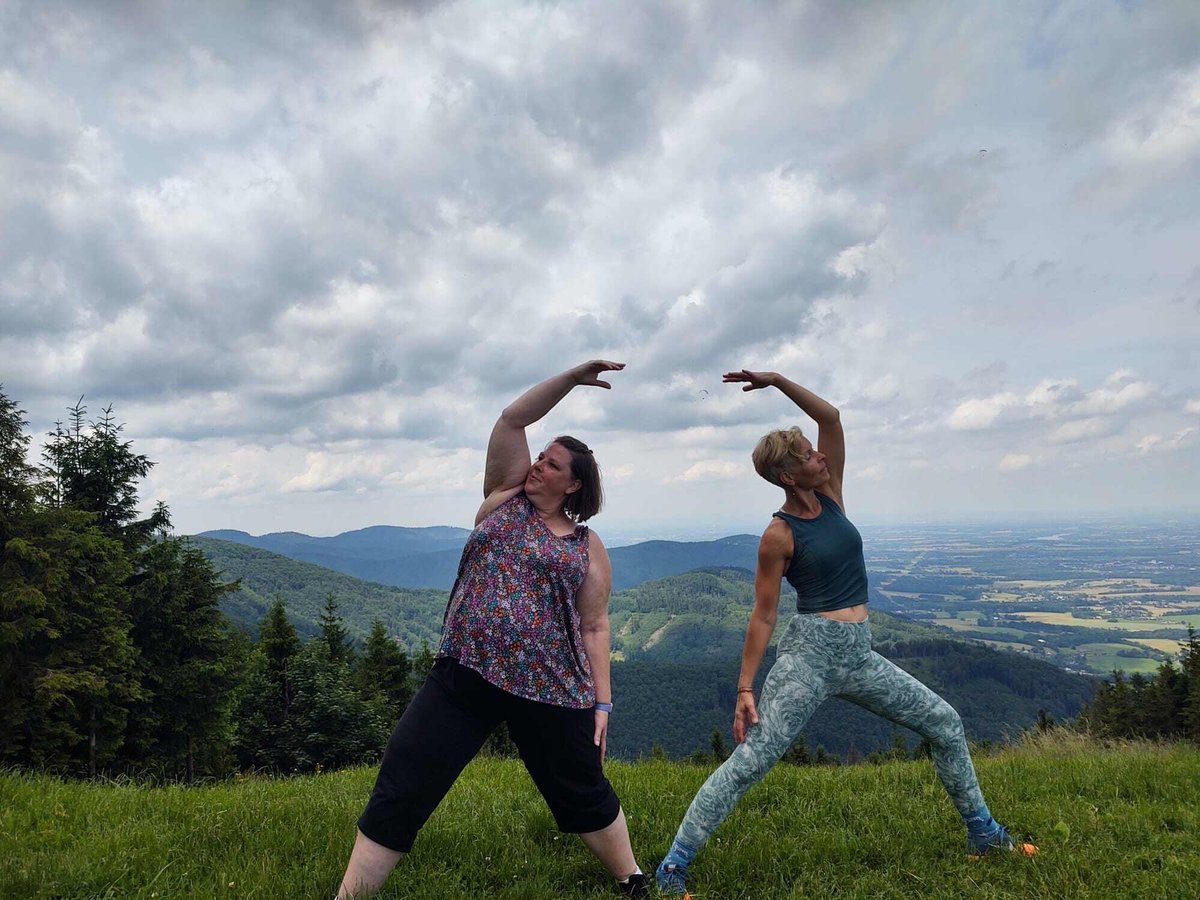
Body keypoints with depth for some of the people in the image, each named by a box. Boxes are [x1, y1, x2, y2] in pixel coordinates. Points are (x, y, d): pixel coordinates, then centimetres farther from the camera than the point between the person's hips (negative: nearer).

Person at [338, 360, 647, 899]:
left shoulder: (587, 546, 5)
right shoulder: (507, 494, 9)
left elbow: (595, 627, 5)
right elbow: (512, 419, 2)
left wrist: (601, 701, 0)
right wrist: (573, 377, -1)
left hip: (550, 690, -1)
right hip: (464, 675, 1)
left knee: (584, 794, 16)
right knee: (398, 794, -2)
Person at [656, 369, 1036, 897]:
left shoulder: (830, 496, 5)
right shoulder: (779, 535, -11)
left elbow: (831, 417, 0)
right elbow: (763, 616, -9)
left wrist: (777, 380, -9)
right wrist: (745, 688, -11)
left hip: (859, 655, 7)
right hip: (810, 653, -7)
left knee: (945, 723, 16)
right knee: (751, 760, -13)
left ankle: (982, 833, 36)